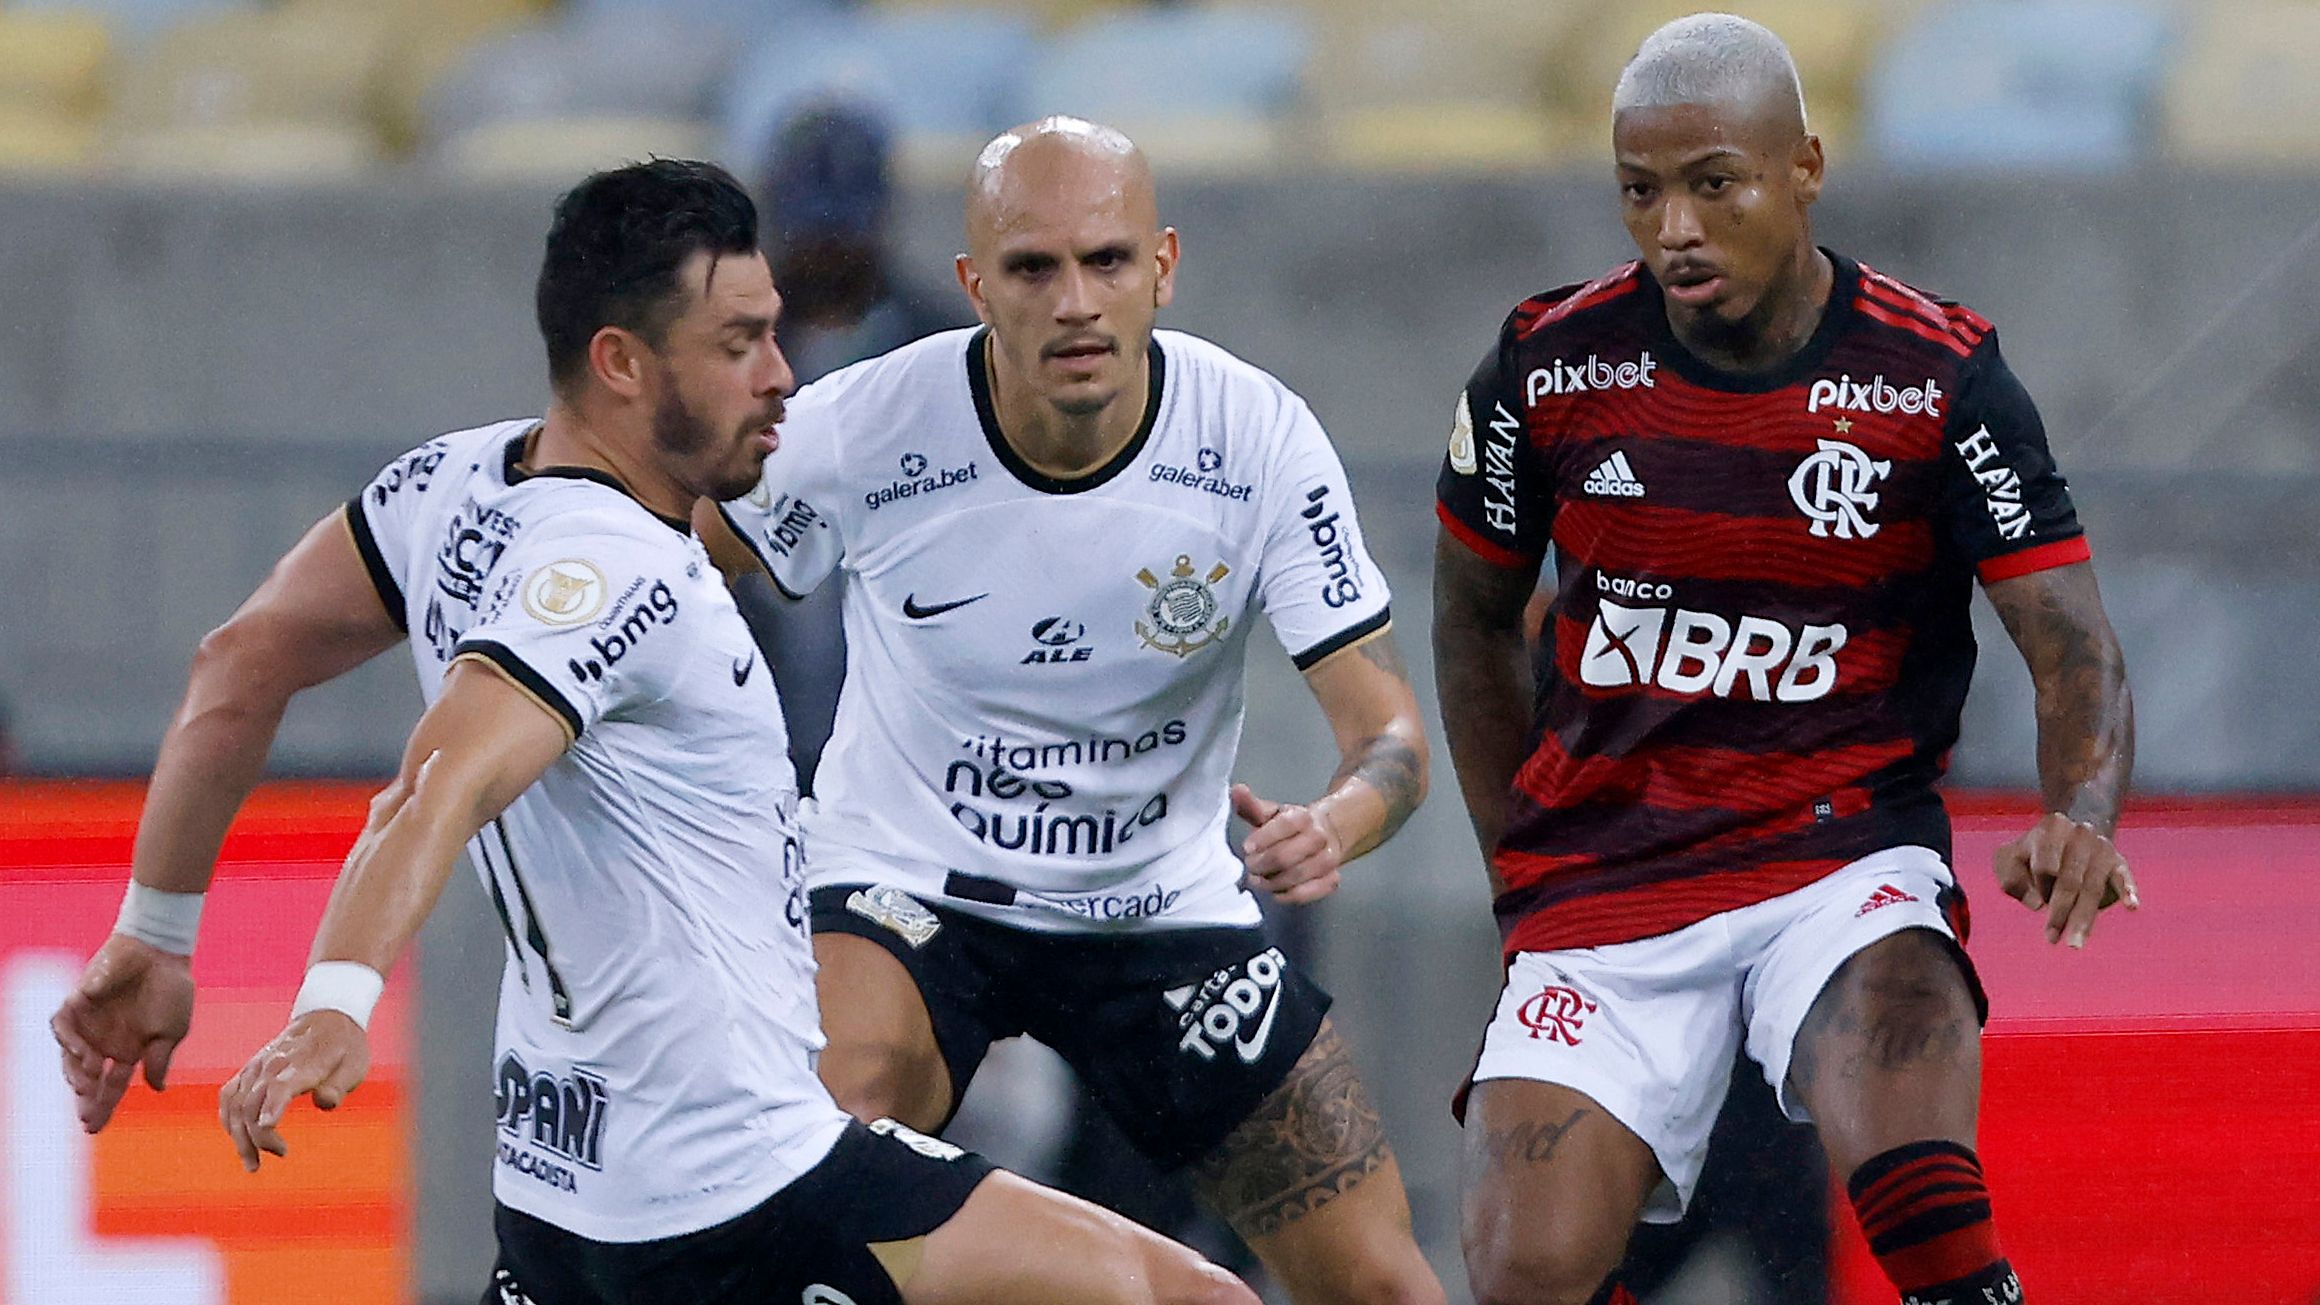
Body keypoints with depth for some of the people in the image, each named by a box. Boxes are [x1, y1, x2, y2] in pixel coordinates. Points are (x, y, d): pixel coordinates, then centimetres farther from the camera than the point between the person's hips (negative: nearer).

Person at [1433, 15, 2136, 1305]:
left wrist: (2080, 822, -31)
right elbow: (1475, 621, 15)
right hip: (1608, 888, 2)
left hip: (1849, 857, -2)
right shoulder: (1549, 367, -2)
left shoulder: (1940, 379, -9)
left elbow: (2078, 658, -10)